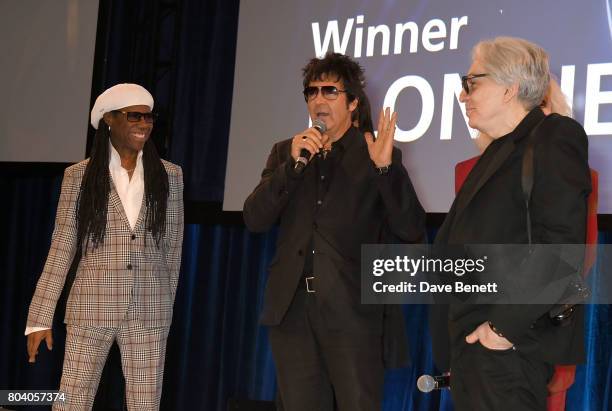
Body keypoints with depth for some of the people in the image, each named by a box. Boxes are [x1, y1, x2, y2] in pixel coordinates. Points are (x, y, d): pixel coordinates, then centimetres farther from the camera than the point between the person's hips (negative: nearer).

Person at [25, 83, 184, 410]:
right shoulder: (79, 176, 1)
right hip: (91, 309, -1)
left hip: (149, 313, 2)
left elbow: (173, 247, 10)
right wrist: (41, 317, -4)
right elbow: (61, 248, 0)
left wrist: (166, 307, 12)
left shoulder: (169, 175, 5)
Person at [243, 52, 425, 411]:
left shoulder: (376, 154, 2)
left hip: (354, 311, -3)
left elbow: (413, 231, -6)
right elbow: (255, 219, 2)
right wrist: (293, 164, -10)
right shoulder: (285, 152, 13)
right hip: (293, 309, 3)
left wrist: (386, 167, -19)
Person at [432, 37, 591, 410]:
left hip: (508, 346, -9)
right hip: (473, 339, 9)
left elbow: (560, 247, -20)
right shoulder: (501, 151, 21)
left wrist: (505, 326, -20)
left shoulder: (554, 138, -10)